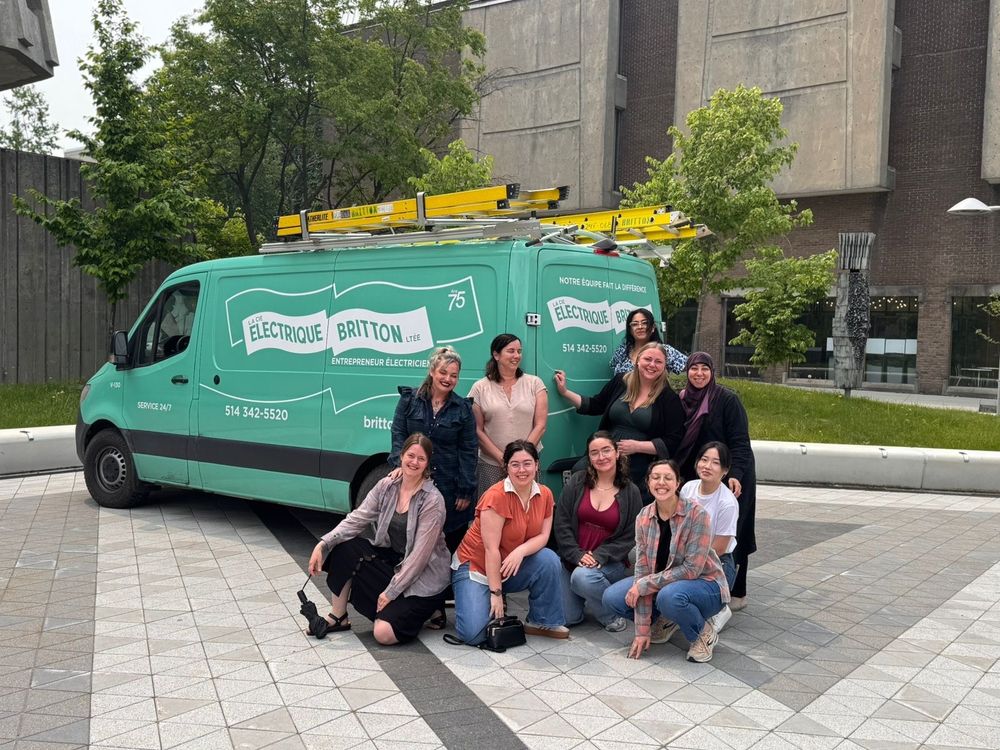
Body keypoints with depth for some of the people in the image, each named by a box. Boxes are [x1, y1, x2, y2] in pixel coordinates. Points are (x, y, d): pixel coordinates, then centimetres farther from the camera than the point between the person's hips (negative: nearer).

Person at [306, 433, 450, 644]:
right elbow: (357, 519, -7)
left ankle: (429, 606, 6)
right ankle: (338, 618, -3)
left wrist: (391, 591, -20)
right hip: (390, 559, 6)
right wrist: (323, 545, -21)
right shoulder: (386, 486, -2)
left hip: (423, 576, -6)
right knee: (345, 547, -15)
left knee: (384, 633, -21)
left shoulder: (432, 500, -20)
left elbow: (420, 554, -20)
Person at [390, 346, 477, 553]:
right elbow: (398, 434, 3)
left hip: (449, 488, 0)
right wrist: (400, 464, -14)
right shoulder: (409, 400, 5)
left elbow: (468, 452, 3)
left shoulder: (463, 408, 3)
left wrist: (466, 491, -1)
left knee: (452, 542, 2)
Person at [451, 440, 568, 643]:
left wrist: (520, 551, -29)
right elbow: (491, 549, -23)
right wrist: (496, 593, -22)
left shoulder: (545, 494, -6)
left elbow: (543, 535, -8)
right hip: (475, 566, -5)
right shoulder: (496, 496, -24)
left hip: (513, 566, 5)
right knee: (473, 633, -21)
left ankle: (543, 622, -6)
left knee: (549, 560, -24)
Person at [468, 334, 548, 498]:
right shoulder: (480, 388, 4)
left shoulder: (535, 383, 5)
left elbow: (540, 426, 1)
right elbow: (478, 430, 1)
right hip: (491, 465, 0)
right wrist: (502, 458, -8)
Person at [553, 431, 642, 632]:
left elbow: (630, 536, -4)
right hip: (572, 560, 2)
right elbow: (561, 524, -2)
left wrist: (599, 556, -16)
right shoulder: (577, 482, -1)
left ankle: (612, 615, -7)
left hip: (610, 563, -2)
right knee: (566, 618, -6)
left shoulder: (630, 492, -2)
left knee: (582, 577, -34)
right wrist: (577, 555, -14)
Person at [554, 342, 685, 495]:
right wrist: (565, 392, 14)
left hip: (641, 474, -3)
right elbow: (594, 405, 20)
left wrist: (637, 446, -14)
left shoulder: (669, 399, -4)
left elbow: (673, 442, -7)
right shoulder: (620, 382, 7)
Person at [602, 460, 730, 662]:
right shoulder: (644, 517, -8)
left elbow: (691, 569, -24)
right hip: (663, 583, 5)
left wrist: (644, 585, -24)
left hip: (704, 585, -5)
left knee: (670, 596, -38)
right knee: (613, 598, -14)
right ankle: (666, 620, 11)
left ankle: (704, 633, -6)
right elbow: (642, 569, -11)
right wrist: (642, 629, -14)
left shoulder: (697, 514, -22)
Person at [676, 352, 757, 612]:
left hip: (729, 477, -5)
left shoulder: (727, 399, -12)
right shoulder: (681, 400, 6)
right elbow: (678, 442, 13)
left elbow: (740, 441, -16)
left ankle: (736, 593, 12)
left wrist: (735, 474, -26)